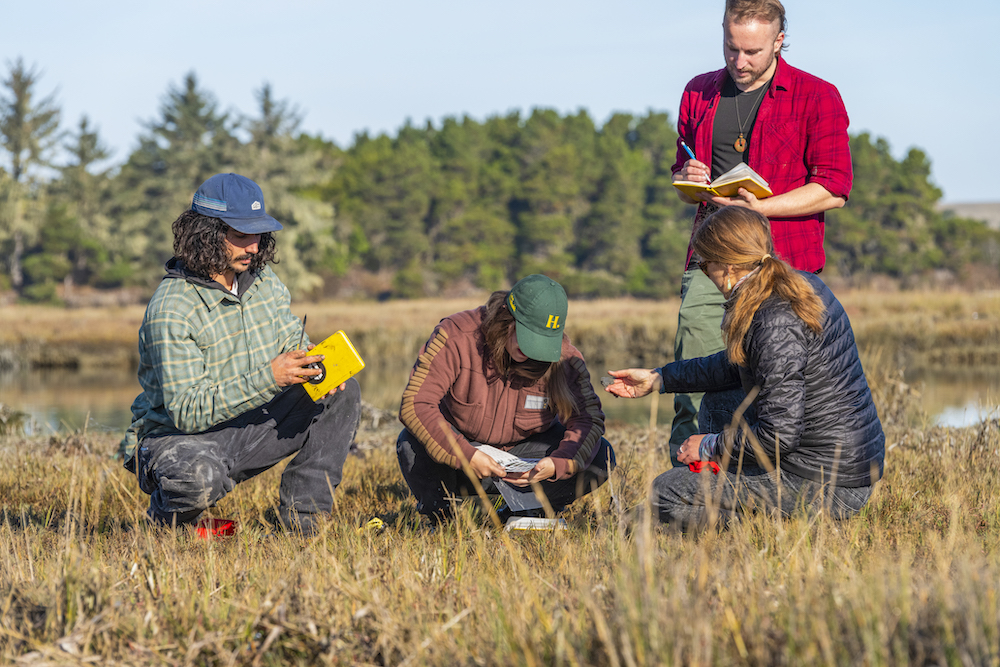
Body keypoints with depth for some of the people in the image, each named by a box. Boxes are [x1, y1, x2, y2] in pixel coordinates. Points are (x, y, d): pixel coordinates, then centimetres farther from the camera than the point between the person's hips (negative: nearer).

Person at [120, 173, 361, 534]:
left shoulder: (263, 280, 1)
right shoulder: (171, 309, -22)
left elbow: (293, 343, 10)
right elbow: (188, 412, -28)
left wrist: (315, 365, -16)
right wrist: (268, 377, -35)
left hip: (244, 427, 7)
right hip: (175, 438, -7)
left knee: (344, 393, -6)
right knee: (199, 474, -42)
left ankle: (300, 517, -4)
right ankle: (168, 517, -5)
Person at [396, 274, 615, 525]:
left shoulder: (563, 356, -18)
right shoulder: (457, 335, -26)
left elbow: (588, 419, -16)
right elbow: (414, 403, -30)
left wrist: (557, 463, -37)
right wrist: (465, 456, -40)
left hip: (522, 448, 2)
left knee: (601, 456, -19)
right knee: (412, 445, -35)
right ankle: (438, 518, -5)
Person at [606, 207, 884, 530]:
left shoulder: (776, 325, -24)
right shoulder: (806, 286, 7)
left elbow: (778, 435, -26)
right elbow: (737, 365, 22)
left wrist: (710, 447, -10)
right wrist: (659, 378, 25)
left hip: (821, 487, -11)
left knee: (668, 492, -4)